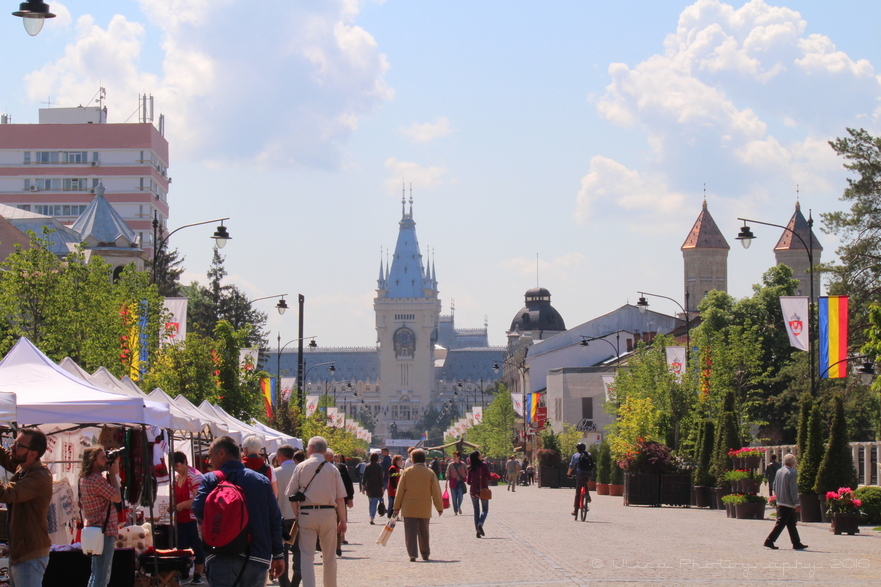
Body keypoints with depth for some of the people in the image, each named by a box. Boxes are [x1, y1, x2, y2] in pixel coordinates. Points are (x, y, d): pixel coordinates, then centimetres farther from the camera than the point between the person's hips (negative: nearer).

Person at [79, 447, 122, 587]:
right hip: (104, 532, -10)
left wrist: (112, 473, 11)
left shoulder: (84, 479, 14)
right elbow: (117, 498, -15)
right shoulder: (96, 479, -18)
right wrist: (113, 473, -6)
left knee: (96, 575, 18)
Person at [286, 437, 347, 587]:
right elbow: (340, 498, 1)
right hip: (328, 514, 1)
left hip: (306, 513, -1)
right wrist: (342, 521, 7)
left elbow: (291, 494, -1)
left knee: (307, 556, 0)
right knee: (329, 556, 13)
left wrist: (296, 515, 6)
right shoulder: (332, 469, 2)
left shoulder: (301, 467, 1)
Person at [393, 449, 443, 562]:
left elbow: (400, 491, 0)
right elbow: (436, 492, 2)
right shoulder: (430, 473, -1)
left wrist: (397, 507, 7)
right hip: (424, 509, 1)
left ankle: (412, 554, -12)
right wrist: (439, 508, 11)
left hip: (409, 509, -1)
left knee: (410, 532, -1)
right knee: (424, 532, 15)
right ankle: (425, 554, 23)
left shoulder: (406, 472, -3)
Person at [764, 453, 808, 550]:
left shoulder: (779, 471, 9)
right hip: (788, 503, -8)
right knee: (781, 523, -6)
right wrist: (797, 504, -15)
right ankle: (769, 541, -9)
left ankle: (796, 543, 19)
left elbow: (774, 486, 16)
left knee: (791, 523, 14)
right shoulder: (792, 473, -15)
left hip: (779, 502, 8)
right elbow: (793, 490, -18)